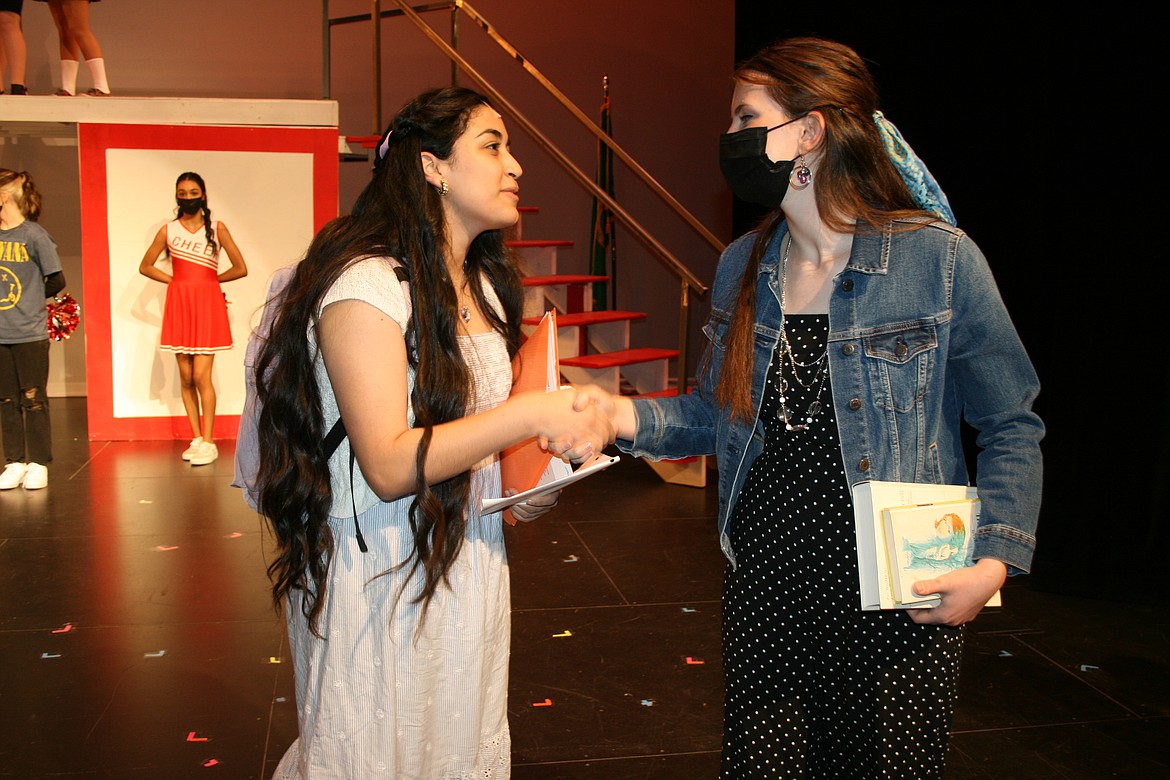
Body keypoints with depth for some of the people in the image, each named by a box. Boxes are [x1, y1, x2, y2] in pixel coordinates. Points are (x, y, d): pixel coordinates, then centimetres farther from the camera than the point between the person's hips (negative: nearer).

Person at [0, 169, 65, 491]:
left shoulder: (34, 235, -7)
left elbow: (56, 280, 0)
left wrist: (28, 298, 8)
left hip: (31, 334, -4)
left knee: (33, 399, 3)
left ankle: (39, 464, 12)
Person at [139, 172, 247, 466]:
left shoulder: (217, 228, 2)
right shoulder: (168, 230, 8)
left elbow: (241, 269, 3)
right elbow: (145, 266, 16)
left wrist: (211, 279, 8)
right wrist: (174, 280, 7)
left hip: (208, 305, -3)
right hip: (179, 305, 3)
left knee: (201, 376, -9)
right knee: (186, 378, 4)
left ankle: (209, 443, -4)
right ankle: (196, 439, 13)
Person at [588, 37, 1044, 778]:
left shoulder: (939, 258, -12)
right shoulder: (742, 266, 4)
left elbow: (1010, 426, -4)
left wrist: (995, 559, -14)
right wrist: (626, 416, -6)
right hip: (764, 580, 4)